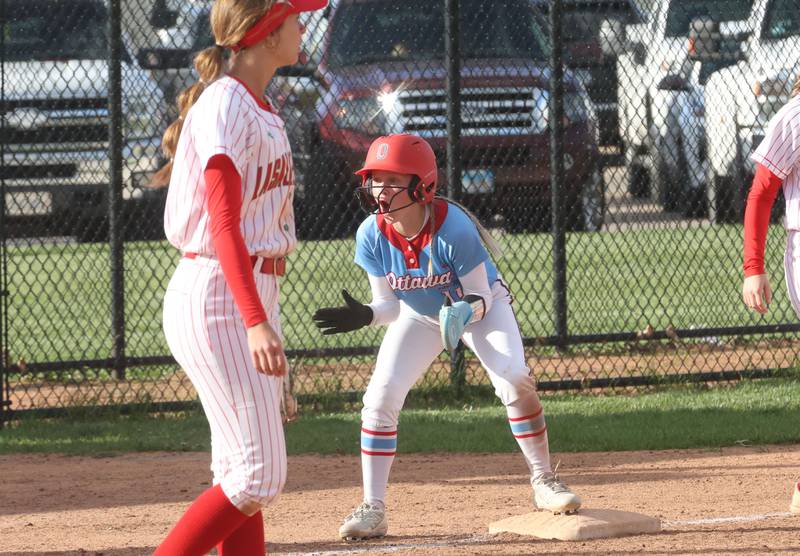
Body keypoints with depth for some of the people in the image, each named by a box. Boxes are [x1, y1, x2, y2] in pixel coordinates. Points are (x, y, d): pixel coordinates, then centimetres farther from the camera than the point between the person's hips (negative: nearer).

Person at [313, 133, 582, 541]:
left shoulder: (453, 228, -35)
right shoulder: (372, 235, -24)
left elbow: (480, 297, -24)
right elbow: (389, 304, -15)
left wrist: (465, 312, -46)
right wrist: (363, 316, -37)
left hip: (480, 305, -3)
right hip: (419, 316, 3)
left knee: (515, 379, -25)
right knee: (380, 398, -12)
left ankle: (543, 482, -7)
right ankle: (373, 509, -4)